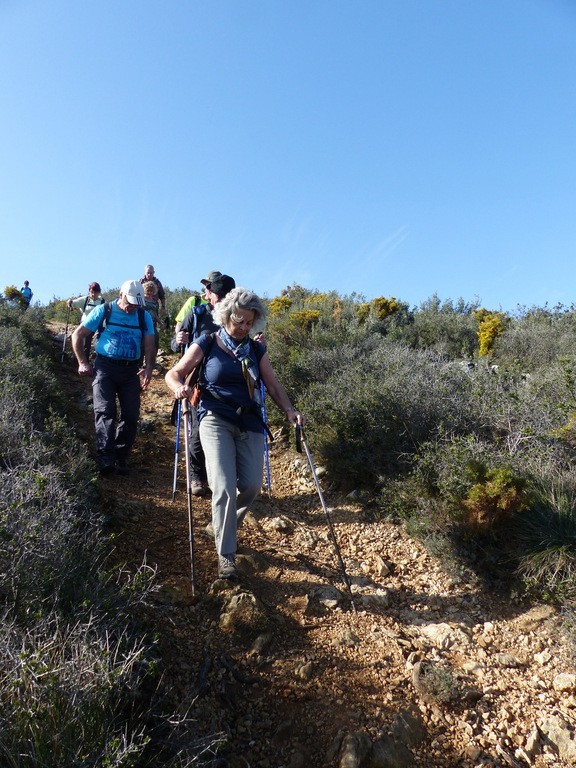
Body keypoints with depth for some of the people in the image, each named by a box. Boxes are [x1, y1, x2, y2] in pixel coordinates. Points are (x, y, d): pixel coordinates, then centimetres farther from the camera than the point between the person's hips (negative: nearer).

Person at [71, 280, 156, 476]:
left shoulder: (144, 316, 7)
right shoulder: (103, 311, 1)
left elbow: (150, 344, -1)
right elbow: (77, 335, 6)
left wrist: (149, 368, -19)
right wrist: (83, 363, 0)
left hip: (131, 370, 3)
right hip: (105, 366, -2)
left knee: (131, 415, -2)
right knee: (105, 411, -14)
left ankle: (121, 458, 10)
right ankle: (106, 458, -17)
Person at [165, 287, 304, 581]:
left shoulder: (256, 350, 9)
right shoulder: (206, 344, 0)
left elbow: (273, 385, 9)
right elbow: (173, 374, 3)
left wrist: (289, 410, -8)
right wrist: (179, 387, -20)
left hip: (249, 423, 4)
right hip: (216, 420, -3)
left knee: (251, 486, -2)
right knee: (224, 487, -13)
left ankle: (225, 527, 30)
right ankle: (225, 555, 3)